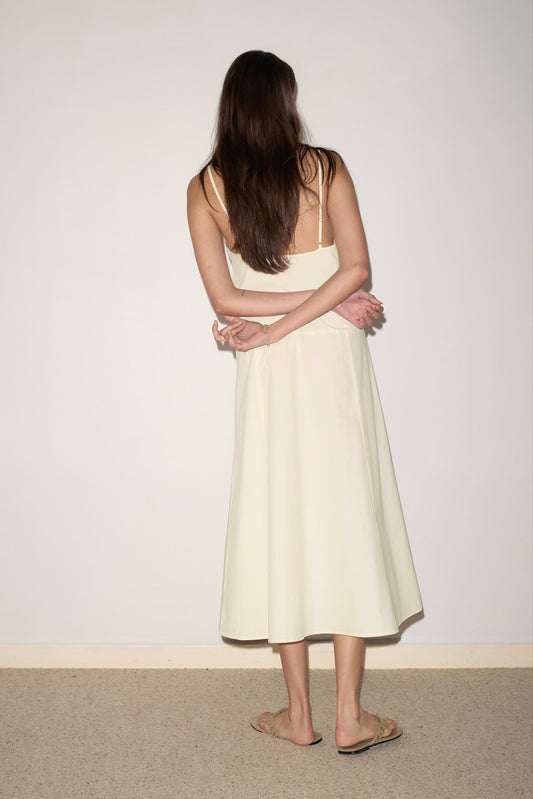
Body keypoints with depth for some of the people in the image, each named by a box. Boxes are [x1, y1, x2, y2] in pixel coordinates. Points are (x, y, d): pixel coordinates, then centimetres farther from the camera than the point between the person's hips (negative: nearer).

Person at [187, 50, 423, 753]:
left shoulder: (205, 188, 0)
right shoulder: (326, 167, -1)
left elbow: (224, 297, -5)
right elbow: (356, 268, -11)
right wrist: (314, 310, -10)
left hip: (268, 375, 1)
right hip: (335, 360, -1)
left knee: (280, 528, 8)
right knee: (347, 523, 5)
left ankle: (299, 715, 17)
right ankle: (350, 718, 12)